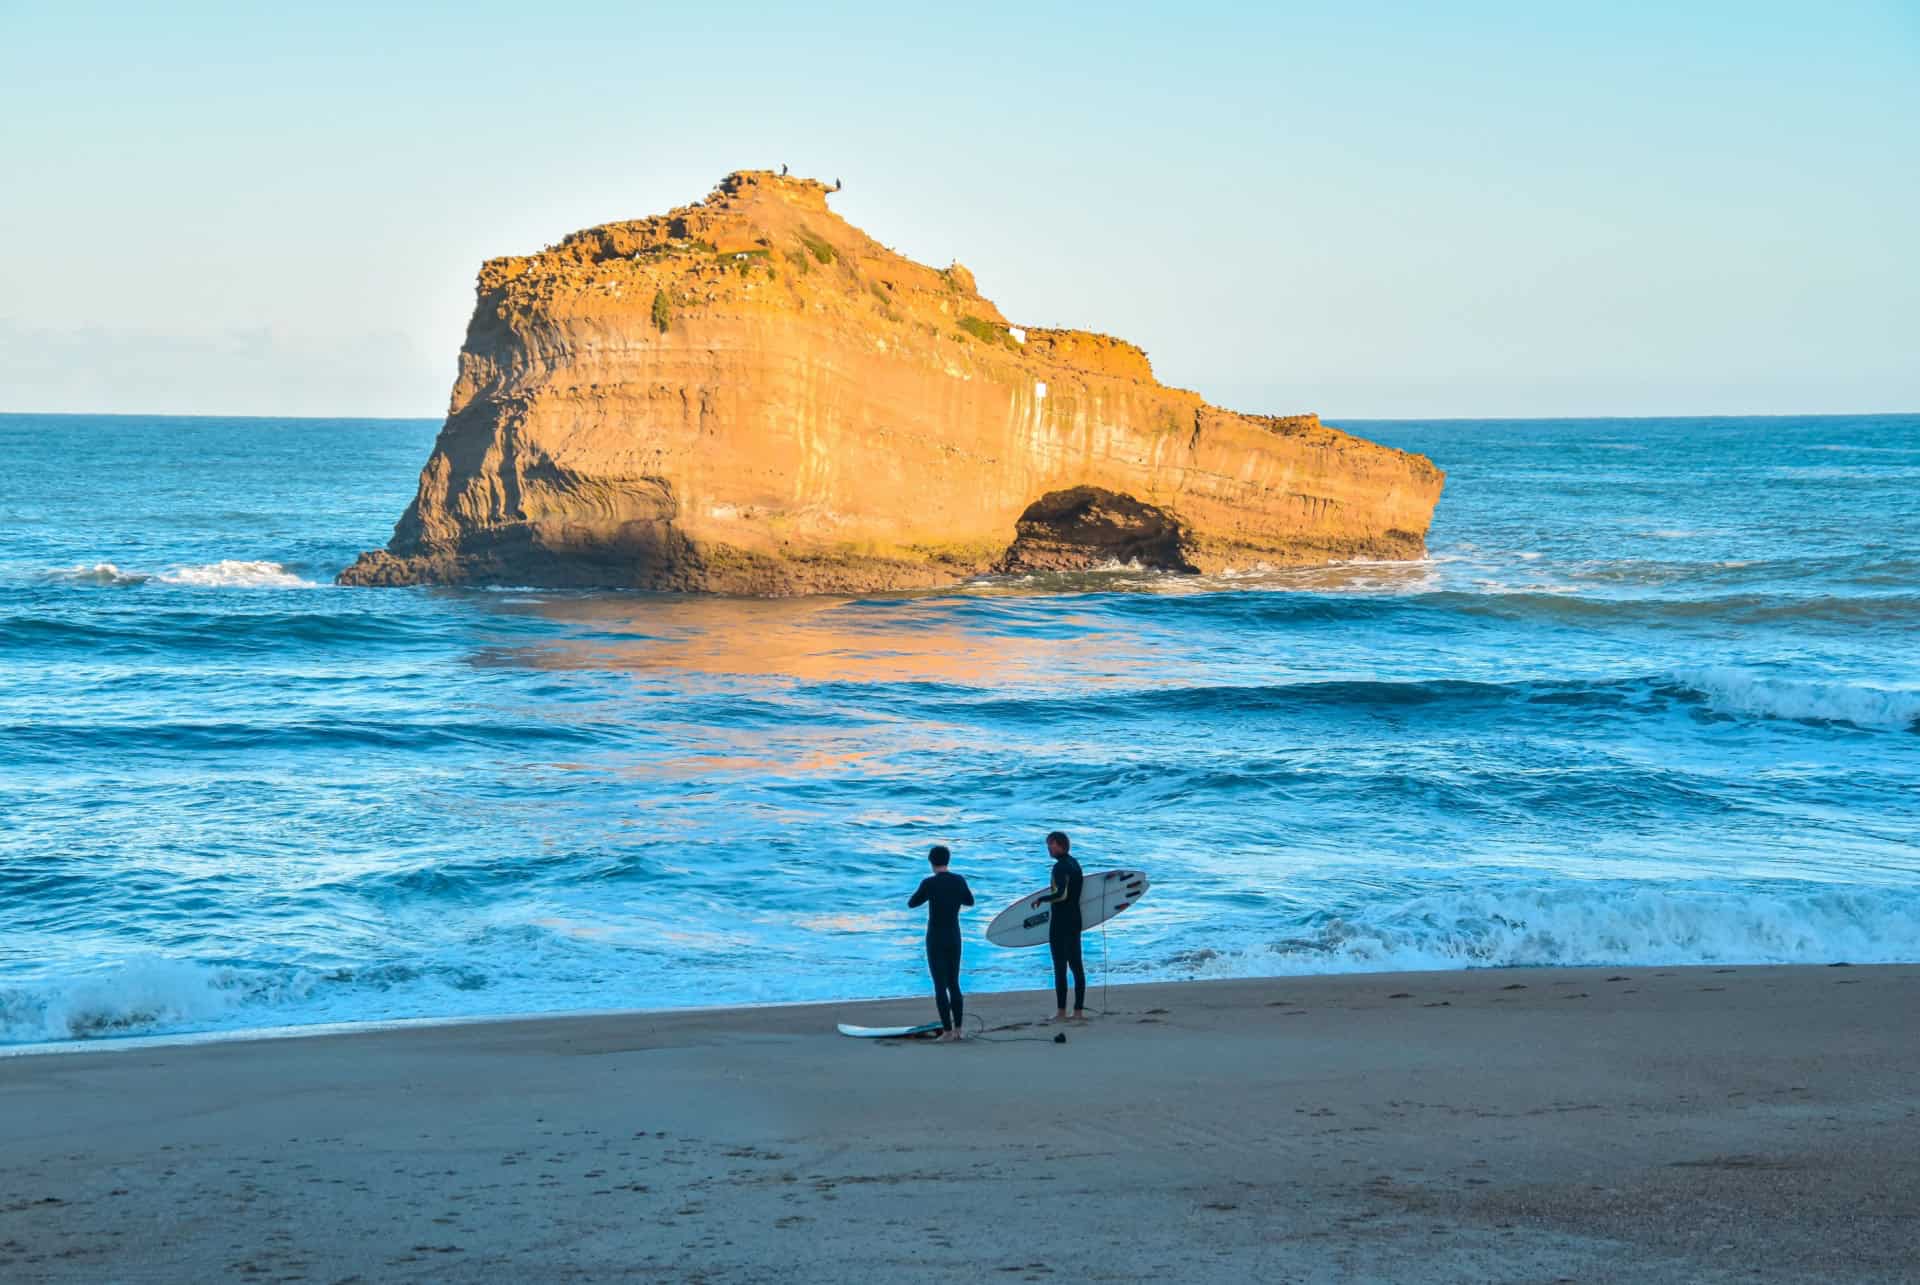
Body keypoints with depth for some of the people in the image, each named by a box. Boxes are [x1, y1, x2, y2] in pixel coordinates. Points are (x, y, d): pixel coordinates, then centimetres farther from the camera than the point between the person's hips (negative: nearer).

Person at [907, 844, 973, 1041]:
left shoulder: (929, 883, -15)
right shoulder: (959, 881, -2)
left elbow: (911, 904, -2)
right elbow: (970, 901, 16)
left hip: (936, 939, -4)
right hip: (954, 938, 4)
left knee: (940, 986, 0)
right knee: (954, 984, 13)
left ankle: (947, 1031, -2)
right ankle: (957, 1029, 12)